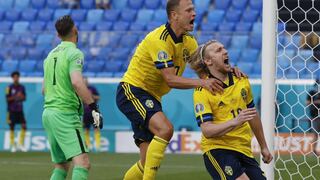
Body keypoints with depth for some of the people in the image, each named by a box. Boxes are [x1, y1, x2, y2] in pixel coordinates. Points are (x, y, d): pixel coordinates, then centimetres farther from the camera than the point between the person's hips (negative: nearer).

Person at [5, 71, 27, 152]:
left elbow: (24, 98, 11)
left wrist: (22, 97, -11)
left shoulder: (22, 87, 8)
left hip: (20, 110, 3)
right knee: (12, 127, 0)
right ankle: (12, 145, 8)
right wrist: (15, 96, -19)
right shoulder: (9, 88, -3)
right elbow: (7, 98, -7)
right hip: (12, 110, -3)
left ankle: (20, 144, 3)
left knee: (24, 126, -7)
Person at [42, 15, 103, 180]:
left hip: (48, 111, 9)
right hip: (65, 113, -9)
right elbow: (77, 82, -24)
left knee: (61, 166, 15)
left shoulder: (51, 55, 17)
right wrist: (93, 107, -25)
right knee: (82, 163, -18)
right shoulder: (74, 53, -8)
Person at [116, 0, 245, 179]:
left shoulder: (188, 41, 5)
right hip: (131, 90, -9)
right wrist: (202, 82, -35)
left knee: (148, 163, 4)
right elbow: (170, 79, -26)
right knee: (165, 129, -32)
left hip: (151, 97, 9)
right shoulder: (160, 39, -21)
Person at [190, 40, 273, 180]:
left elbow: (252, 115, 22)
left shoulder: (241, 79, 10)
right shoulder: (202, 91, -8)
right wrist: (235, 122, -32)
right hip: (217, 149, -7)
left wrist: (263, 147, 27)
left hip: (244, 150, 7)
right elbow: (207, 130, -18)